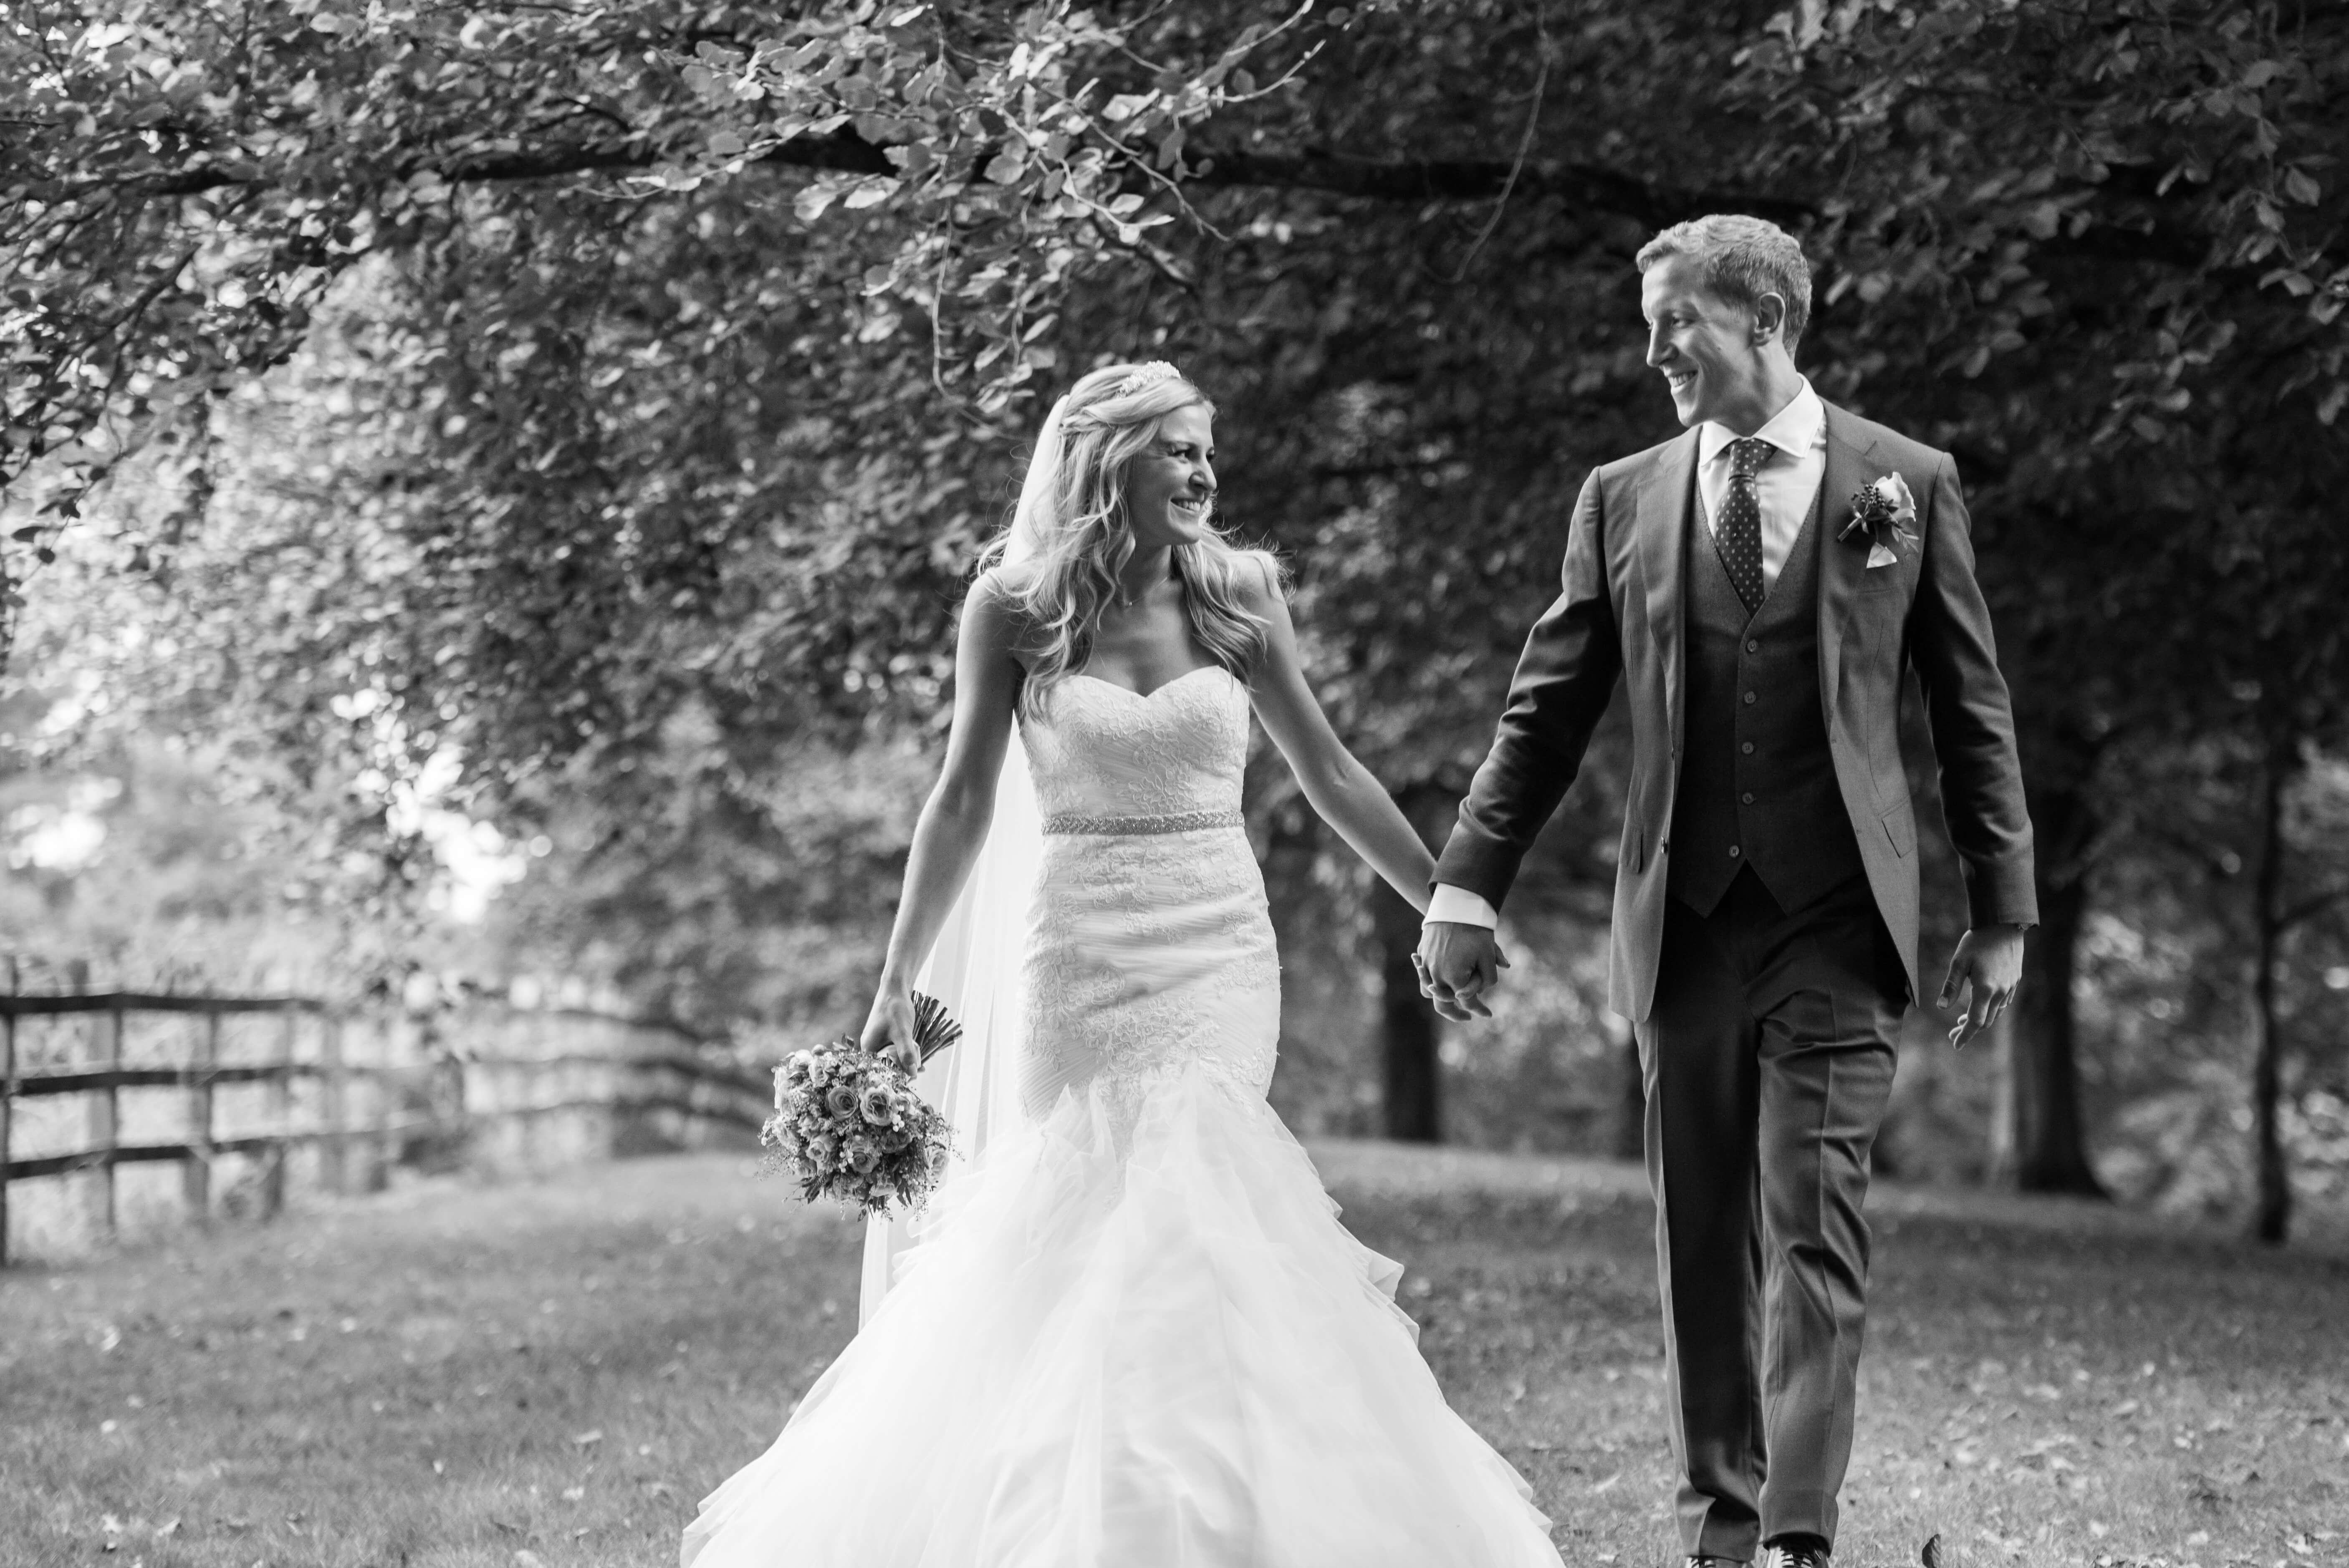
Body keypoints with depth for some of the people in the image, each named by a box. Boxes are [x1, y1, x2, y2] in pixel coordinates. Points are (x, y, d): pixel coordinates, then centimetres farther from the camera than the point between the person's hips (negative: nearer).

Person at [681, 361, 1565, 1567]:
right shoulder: (1014, 608, -2)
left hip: (1222, 951, 1)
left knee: (1184, 1213, -6)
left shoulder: (1236, 594, 2)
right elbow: (965, 802, 3)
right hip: (1082, 954, -1)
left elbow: (1325, 768, 9)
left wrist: (1450, 905, 8)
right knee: (1089, 1210, -2)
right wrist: (898, 983, 1)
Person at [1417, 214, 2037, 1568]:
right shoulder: (1624, 500, 8)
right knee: (1704, 1240, 7)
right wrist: (1468, 887, 1)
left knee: (1816, 1229, -8)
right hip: (1684, 919, 3)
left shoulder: (1908, 485, 3)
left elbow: (1972, 709, 6)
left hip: (1838, 919, -2)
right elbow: (1547, 715, 9)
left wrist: (2004, 910, 4)